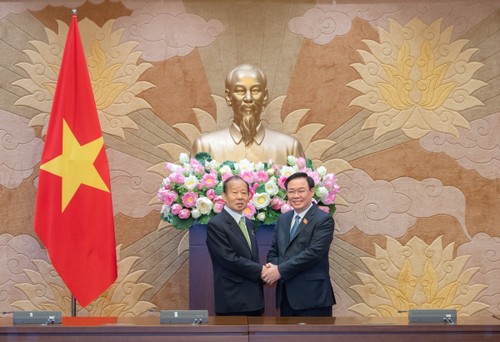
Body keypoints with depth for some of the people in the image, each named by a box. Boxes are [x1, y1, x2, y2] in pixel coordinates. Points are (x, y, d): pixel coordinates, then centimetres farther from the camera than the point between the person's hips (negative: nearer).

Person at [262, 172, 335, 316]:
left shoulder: (323, 220, -7)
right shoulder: (283, 219, 16)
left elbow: (313, 252, -18)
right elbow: (273, 251, 18)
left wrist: (280, 270, -17)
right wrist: (272, 268, -6)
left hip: (312, 296, -7)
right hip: (285, 295, 7)